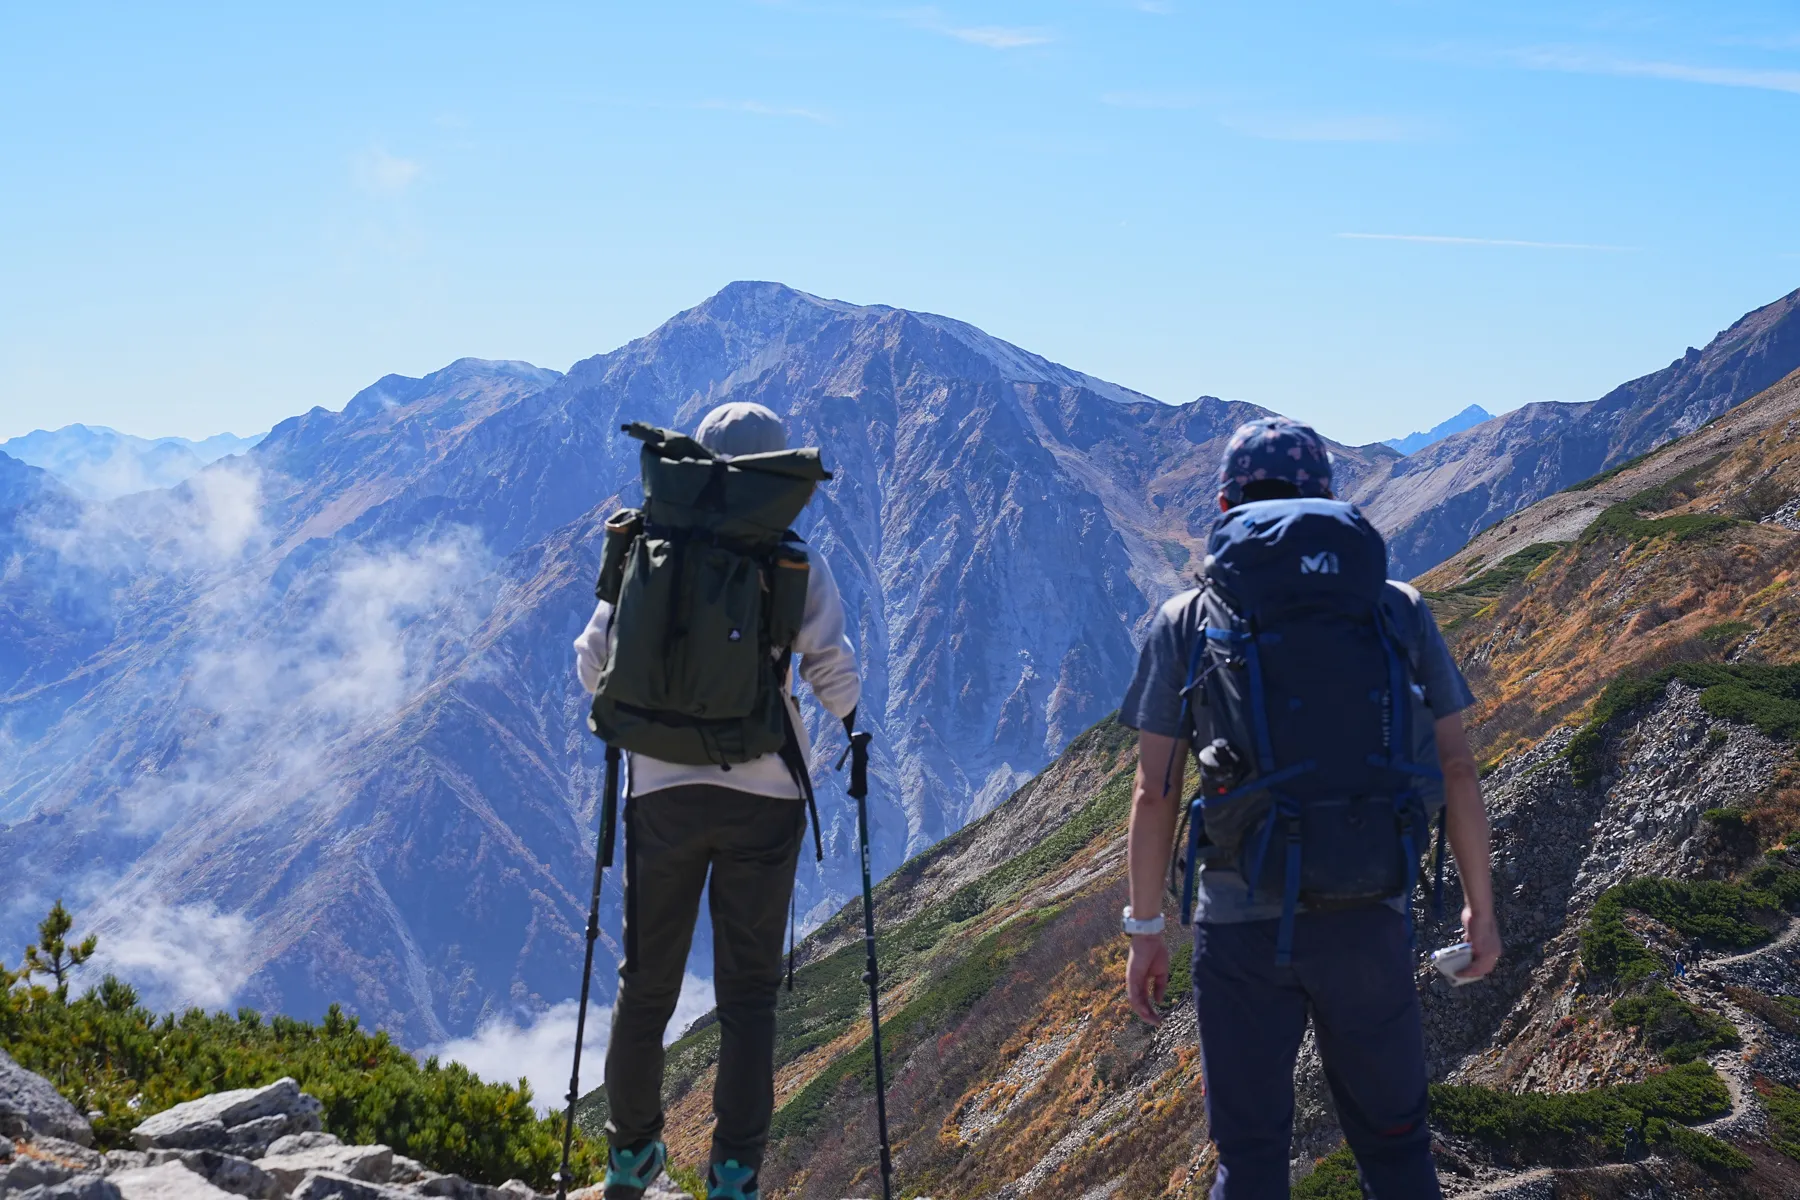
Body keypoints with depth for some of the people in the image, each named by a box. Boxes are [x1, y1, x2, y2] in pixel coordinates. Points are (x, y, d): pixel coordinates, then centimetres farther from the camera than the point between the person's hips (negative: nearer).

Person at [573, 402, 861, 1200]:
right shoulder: (796, 566, -3)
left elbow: (594, 661, 1)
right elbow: (833, 674, -6)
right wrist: (847, 715, 17)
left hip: (662, 790, 2)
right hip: (764, 797, -1)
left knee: (647, 982, 16)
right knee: (748, 992, 6)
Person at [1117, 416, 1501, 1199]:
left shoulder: (1187, 622, -1)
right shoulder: (1397, 610, 2)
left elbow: (1153, 794, -2)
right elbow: (1455, 768, 1)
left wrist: (1146, 930, 7)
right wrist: (1480, 907, 11)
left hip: (1239, 927, -1)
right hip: (1367, 922, 1)